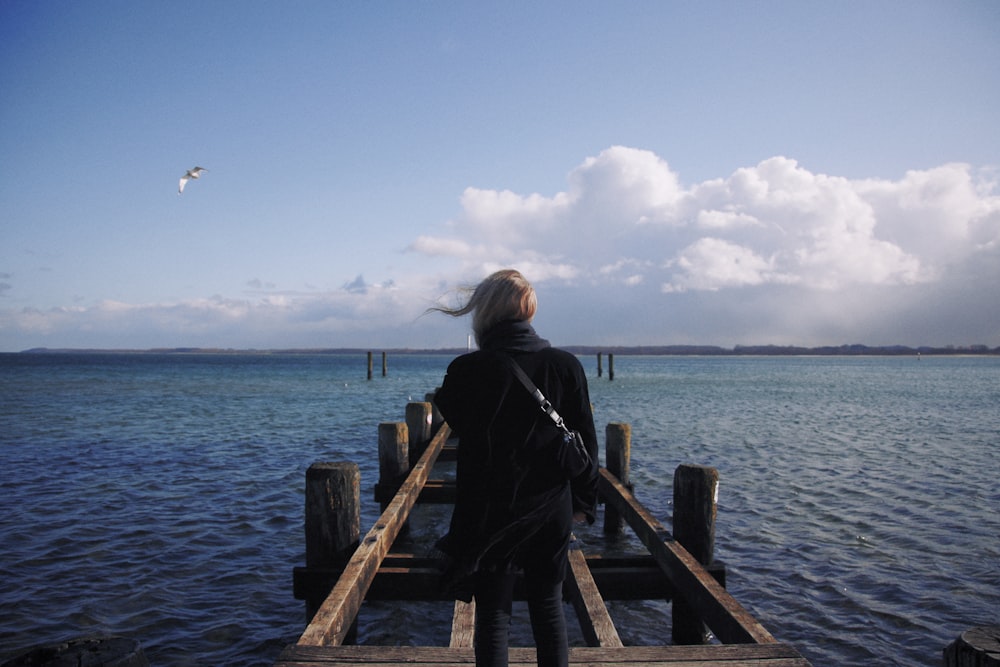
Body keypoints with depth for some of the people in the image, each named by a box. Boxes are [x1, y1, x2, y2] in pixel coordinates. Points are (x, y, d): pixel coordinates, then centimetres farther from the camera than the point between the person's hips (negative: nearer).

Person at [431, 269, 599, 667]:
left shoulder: (467, 371, -15)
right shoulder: (566, 365, -5)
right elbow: (585, 441, 2)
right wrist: (584, 501, 10)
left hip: (489, 515, -2)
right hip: (551, 511, 3)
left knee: (493, 614, 11)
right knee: (549, 608, 18)